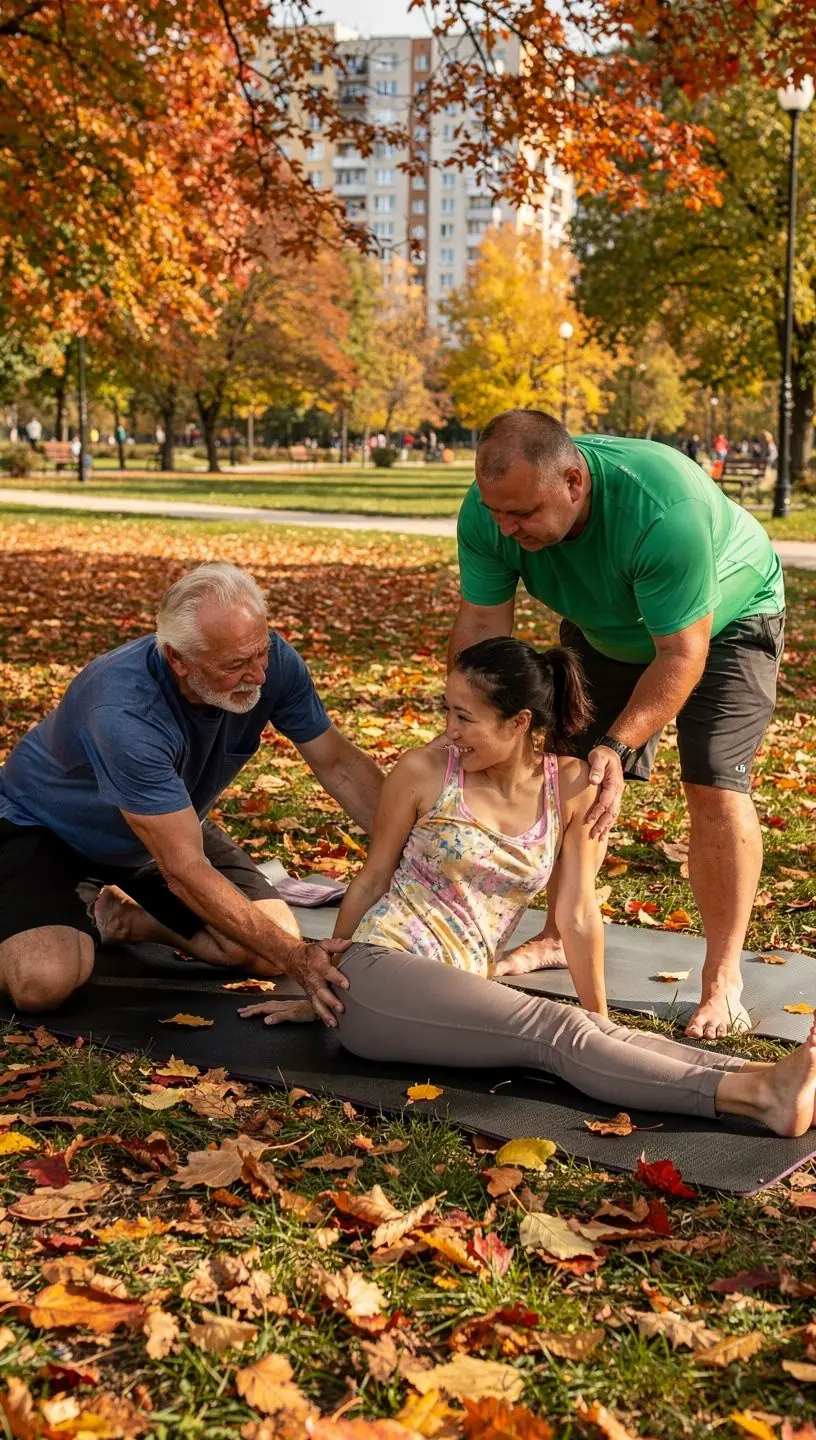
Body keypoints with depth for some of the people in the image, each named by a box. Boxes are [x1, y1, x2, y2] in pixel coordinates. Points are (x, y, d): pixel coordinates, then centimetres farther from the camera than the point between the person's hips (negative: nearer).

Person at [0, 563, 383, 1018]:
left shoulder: (271, 662, -24)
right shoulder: (125, 715, -40)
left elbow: (340, 764, -9)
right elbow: (185, 870, -39)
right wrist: (295, 958, -41)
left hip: (169, 826, 6)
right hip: (46, 827, -5)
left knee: (274, 948, -9)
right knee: (44, 981, -30)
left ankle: (124, 917, 14)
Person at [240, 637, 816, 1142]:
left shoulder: (572, 788, 1)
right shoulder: (423, 773, -5)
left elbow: (578, 916, 6)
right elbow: (369, 884, 6)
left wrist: (601, 1020, 9)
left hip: (460, 992, 4)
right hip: (378, 975, -4)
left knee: (591, 1034, -24)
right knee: (556, 1032, -27)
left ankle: (763, 1080, -41)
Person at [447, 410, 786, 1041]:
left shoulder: (663, 510, -44)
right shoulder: (488, 510, -28)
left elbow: (681, 656, -38)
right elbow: (482, 624, -22)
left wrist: (618, 746, -47)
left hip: (724, 621, -5)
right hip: (606, 629, 6)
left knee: (714, 789, -16)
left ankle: (724, 982, -6)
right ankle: (560, 936, 24)